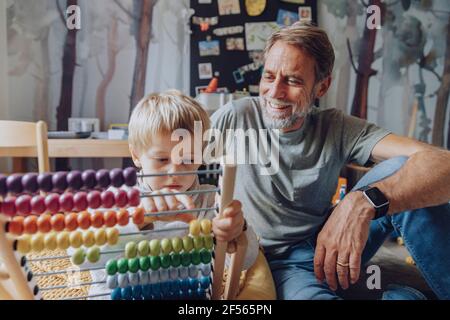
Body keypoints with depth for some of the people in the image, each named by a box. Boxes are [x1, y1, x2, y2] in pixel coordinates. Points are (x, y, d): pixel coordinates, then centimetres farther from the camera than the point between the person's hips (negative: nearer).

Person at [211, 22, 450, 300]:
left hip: (334, 248, 2)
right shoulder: (236, 117, -10)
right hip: (280, 262, -1)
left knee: (403, 169, -20)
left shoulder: (337, 128, -9)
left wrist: (363, 202, -40)